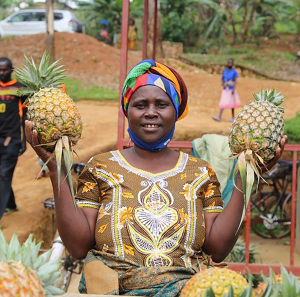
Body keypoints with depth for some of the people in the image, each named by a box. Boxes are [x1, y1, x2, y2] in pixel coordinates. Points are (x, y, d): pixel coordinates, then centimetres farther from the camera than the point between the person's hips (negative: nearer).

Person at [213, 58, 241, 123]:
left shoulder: (234, 71, -6)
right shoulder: (225, 70, 5)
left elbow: (235, 81, -7)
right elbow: (222, 78, 13)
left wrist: (233, 89, -14)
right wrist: (223, 83, -7)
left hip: (231, 89, -3)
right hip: (225, 89, 3)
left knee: (231, 104, 5)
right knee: (223, 103, -4)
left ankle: (233, 118, 14)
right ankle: (219, 117, -9)